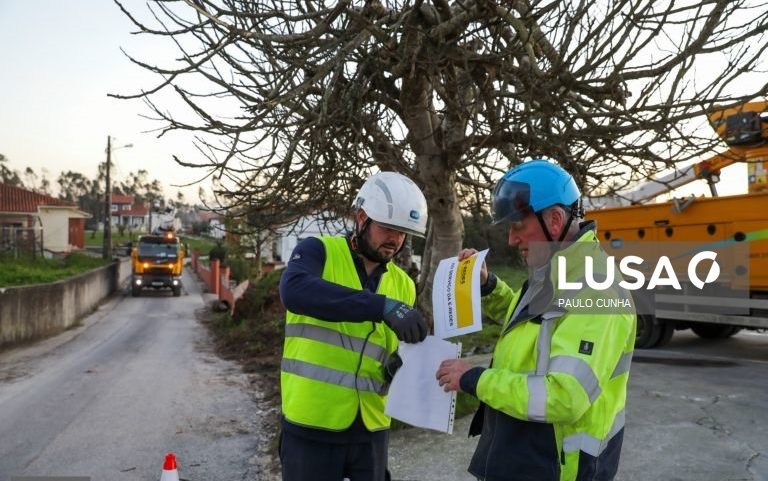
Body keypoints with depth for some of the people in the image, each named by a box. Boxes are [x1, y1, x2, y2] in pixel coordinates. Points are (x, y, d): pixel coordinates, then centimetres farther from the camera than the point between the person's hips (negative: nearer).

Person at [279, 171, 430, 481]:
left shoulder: (403, 285, 7)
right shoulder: (318, 251, -6)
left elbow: (397, 355, 12)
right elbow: (294, 290, -28)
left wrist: (403, 366, -13)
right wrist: (381, 306, -36)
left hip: (370, 429, 5)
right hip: (311, 427, -4)